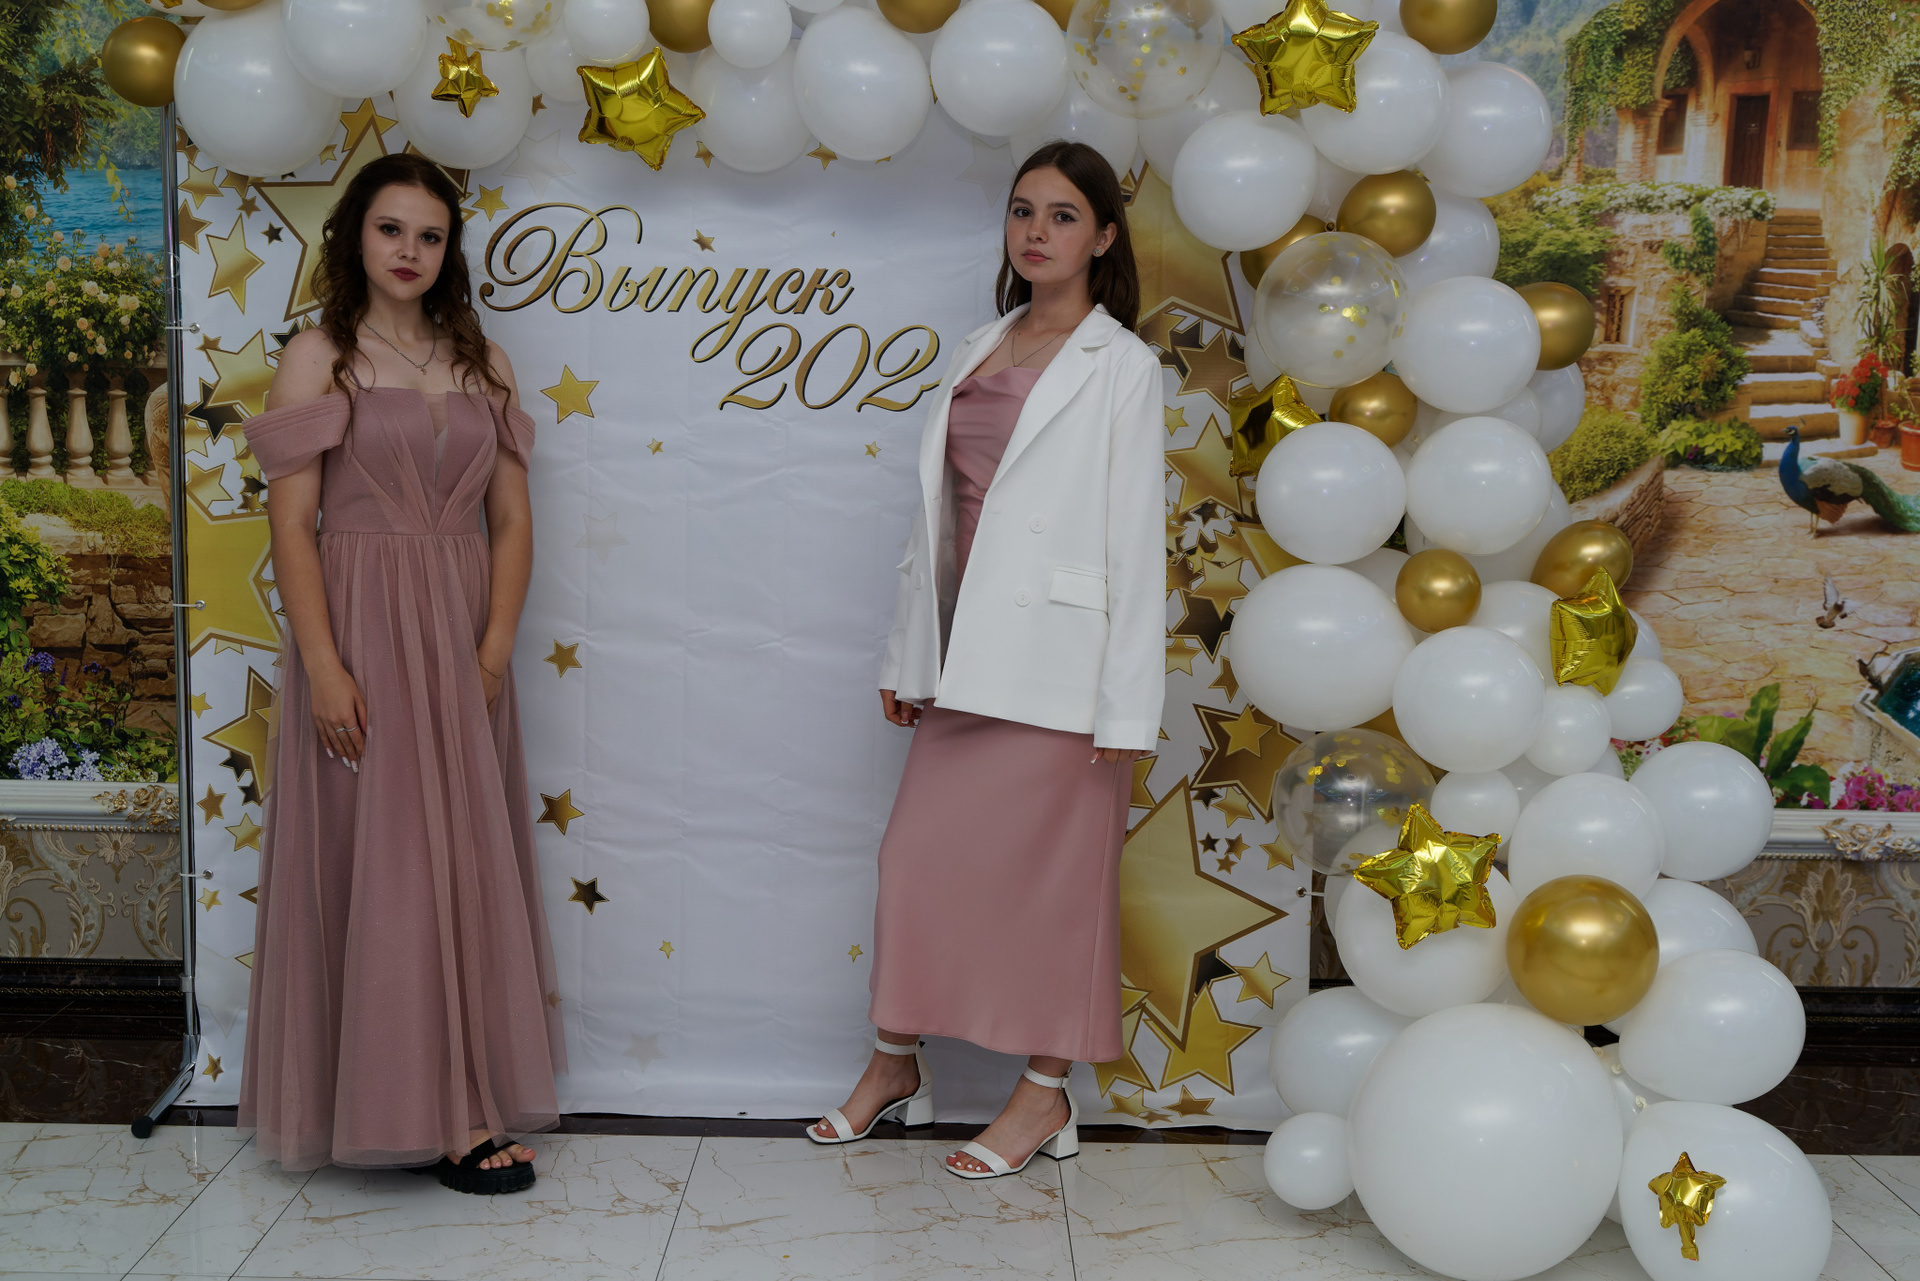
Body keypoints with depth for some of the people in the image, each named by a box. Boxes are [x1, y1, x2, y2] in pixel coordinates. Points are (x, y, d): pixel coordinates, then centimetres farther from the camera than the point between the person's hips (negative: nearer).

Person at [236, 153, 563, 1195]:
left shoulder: (479, 363, 11)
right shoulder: (317, 358, 0)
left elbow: (513, 519, 8)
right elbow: (290, 523, -7)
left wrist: (494, 646, -4)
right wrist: (323, 666, -16)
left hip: (462, 641, 4)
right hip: (360, 637, -4)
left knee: (465, 862, 7)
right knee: (375, 864, -1)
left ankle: (462, 1104, 18)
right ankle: (407, 1104, 8)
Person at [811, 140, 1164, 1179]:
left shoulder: (1119, 367, -4)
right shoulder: (979, 351, 14)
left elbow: (1135, 538, -9)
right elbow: (940, 511, 15)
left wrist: (1127, 708, -13)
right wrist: (909, 653, 14)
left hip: (1055, 663, -6)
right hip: (965, 656, 6)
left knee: (1046, 868, 3)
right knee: (919, 851, 10)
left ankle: (1047, 1093, 18)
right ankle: (896, 1063, 27)